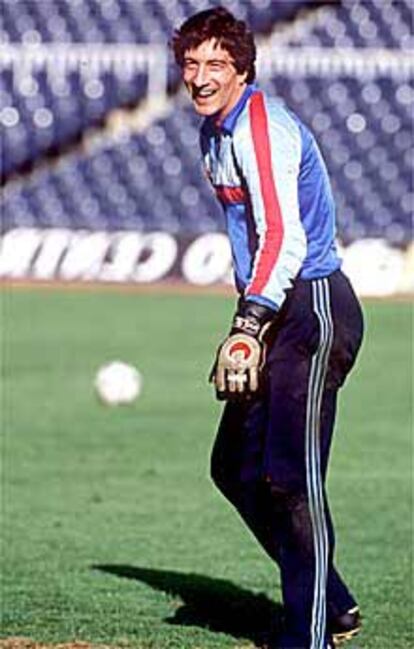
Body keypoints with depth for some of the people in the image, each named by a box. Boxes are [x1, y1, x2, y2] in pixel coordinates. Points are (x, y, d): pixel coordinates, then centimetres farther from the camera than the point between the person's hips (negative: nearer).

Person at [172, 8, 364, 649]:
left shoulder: (263, 127, -17)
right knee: (236, 467, 12)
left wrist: (250, 326, -40)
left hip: (313, 310, -10)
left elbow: (285, 240, -29)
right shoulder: (215, 131, 15)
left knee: (290, 473, -14)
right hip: (275, 312, 11)